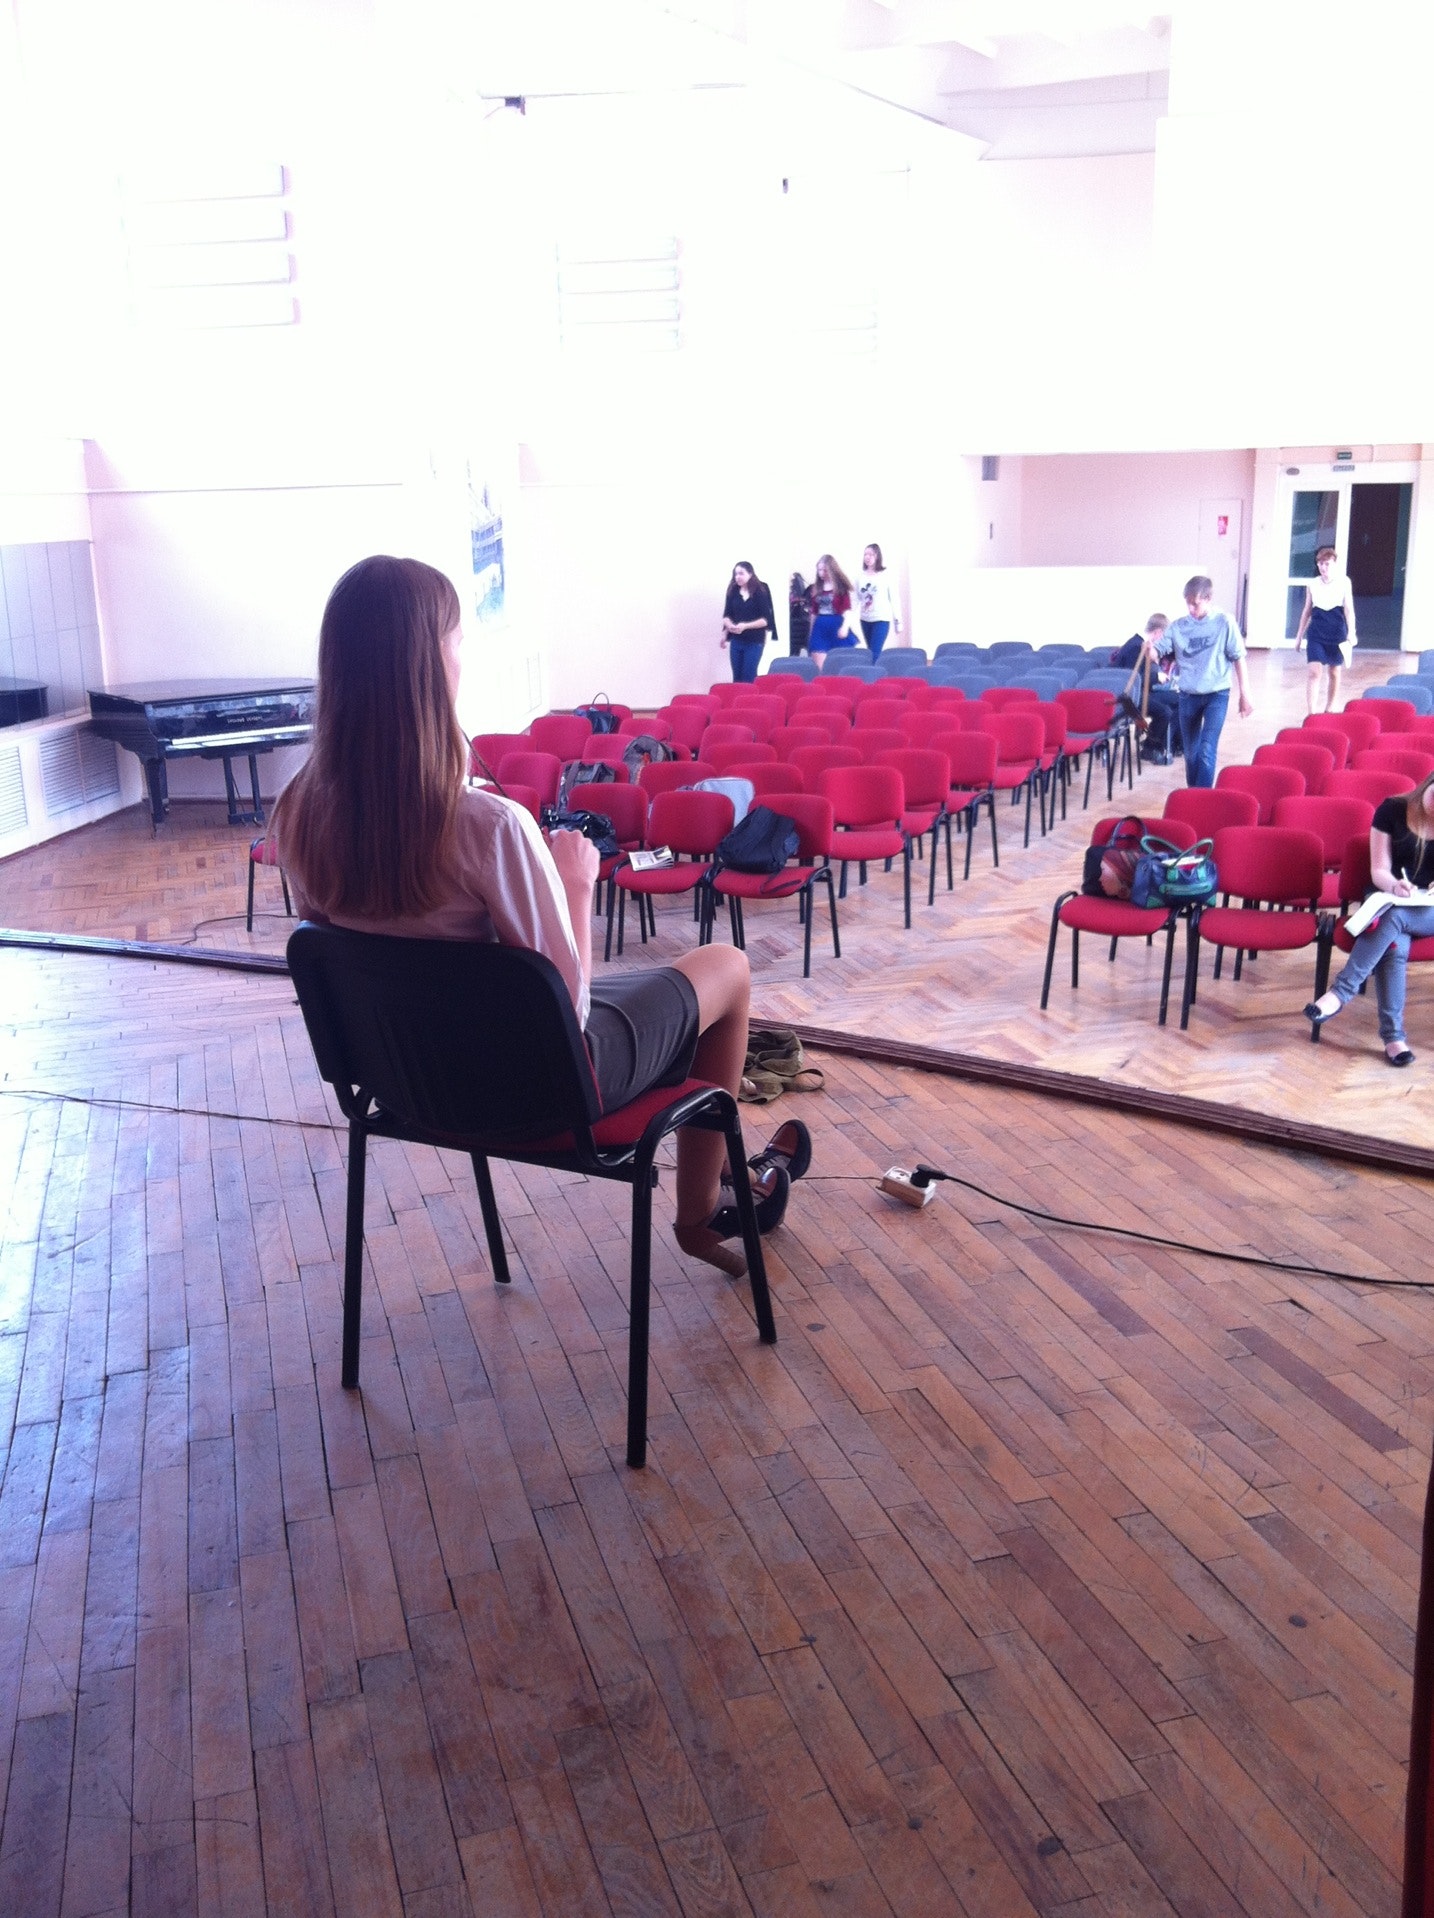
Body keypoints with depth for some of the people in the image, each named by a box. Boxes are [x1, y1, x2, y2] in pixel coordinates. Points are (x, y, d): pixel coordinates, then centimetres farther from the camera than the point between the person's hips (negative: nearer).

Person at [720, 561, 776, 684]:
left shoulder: (760, 593, -8)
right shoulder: (733, 592, 3)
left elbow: (765, 619, -10)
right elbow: (726, 615, 6)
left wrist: (745, 626, -21)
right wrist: (729, 625, -16)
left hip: (754, 641, -4)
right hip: (736, 641, 4)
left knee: (748, 678, -5)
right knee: (737, 677, 8)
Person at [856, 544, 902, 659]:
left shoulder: (886, 575, -4)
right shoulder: (861, 576, 5)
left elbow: (894, 599, -1)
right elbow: (857, 599, 7)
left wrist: (898, 621, -1)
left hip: (881, 619, -4)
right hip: (865, 620, 4)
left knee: (875, 653, -13)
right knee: (871, 653, 10)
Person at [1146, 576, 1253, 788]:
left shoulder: (1224, 623, -8)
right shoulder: (1178, 626, -1)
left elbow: (1238, 658, -3)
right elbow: (1158, 653, -4)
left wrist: (1245, 694, -4)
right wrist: (1150, 649, -30)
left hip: (1216, 694, -3)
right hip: (1188, 695, 3)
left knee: (1207, 750, -14)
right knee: (1190, 752, 14)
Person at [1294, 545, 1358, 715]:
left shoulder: (1344, 582, -1)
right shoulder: (1312, 585, 3)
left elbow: (1349, 608, -6)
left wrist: (1351, 632, -18)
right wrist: (1299, 636, 14)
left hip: (1337, 632, 0)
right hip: (1316, 633, 0)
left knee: (1334, 672, 12)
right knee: (1315, 672, -12)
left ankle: (1329, 709, 29)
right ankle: (1312, 713, -14)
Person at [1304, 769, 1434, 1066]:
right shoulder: (1392, 810, -1)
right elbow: (1379, 871, -3)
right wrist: (1395, 886, -25)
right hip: (1388, 901, 0)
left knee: (1393, 916, -36)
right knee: (1395, 944, -33)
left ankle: (1340, 993, -35)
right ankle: (1393, 1035, -35)